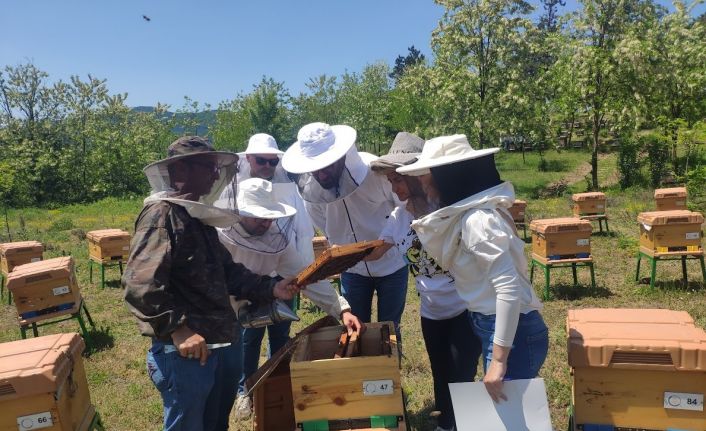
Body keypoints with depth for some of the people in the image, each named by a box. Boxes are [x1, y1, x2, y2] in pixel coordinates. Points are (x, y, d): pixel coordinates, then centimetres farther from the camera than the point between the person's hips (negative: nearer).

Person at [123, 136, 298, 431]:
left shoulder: (199, 216, 13)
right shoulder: (161, 213, -17)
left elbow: (225, 271, 18)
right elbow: (139, 285, -26)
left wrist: (270, 288, 8)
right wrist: (178, 329, -25)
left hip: (219, 346, 9)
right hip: (186, 352, -9)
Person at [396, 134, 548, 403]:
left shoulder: (478, 219, -23)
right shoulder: (466, 213, 6)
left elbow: (510, 288, -28)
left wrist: (499, 360, -27)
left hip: (512, 332, -9)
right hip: (494, 325, 9)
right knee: (498, 406, 22)